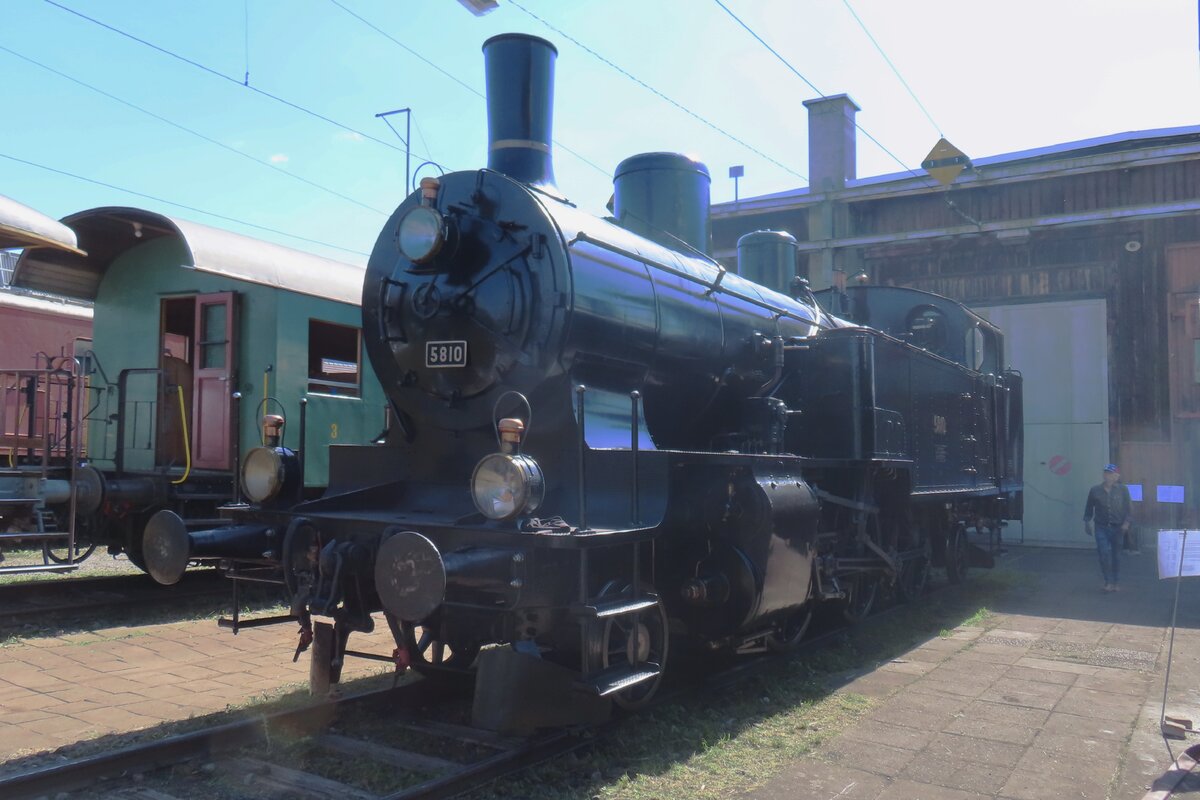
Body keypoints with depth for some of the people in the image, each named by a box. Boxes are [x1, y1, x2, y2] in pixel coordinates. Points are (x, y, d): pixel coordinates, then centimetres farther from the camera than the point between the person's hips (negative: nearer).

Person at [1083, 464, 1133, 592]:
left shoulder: (1122, 490, -2)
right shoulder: (1095, 490, 0)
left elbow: (1128, 507, 2)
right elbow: (1089, 508, 7)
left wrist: (1126, 522, -7)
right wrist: (1087, 522, 7)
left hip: (1117, 528, 1)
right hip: (1101, 527, 0)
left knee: (1115, 555, 9)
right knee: (1104, 553, -11)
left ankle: (1114, 583, 20)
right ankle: (1108, 582, -3)